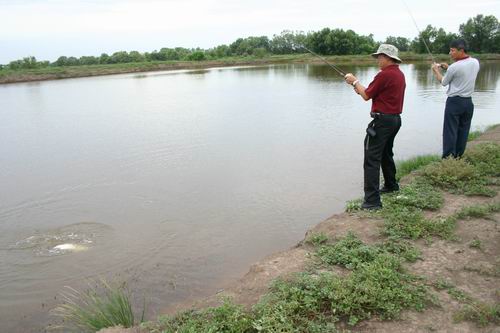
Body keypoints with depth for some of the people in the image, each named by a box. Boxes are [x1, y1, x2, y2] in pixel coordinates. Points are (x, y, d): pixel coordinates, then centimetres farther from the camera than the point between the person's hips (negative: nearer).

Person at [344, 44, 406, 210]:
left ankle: (372, 200, -15)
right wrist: (362, 88, 14)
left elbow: (366, 96, -10)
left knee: (372, 158, -11)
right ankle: (391, 185, 40)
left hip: (383, 120, -10)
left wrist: (355, 81, 4)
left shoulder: (384, 74, -17)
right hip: (395, 119, 10)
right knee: (386, 153, 26)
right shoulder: (399, 74, 13)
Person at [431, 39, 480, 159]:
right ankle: (458, 157, 18)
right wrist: (448, 68, 16)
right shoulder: (475, 62, 3)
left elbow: (443, 82, -1)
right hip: (468, 101, 6)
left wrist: (436, 71, 15)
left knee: (450, 132, -1)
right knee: (463, 131, 11)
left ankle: (448, 158, 1)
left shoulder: (454, 67, -17)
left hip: (454, 102, -6)